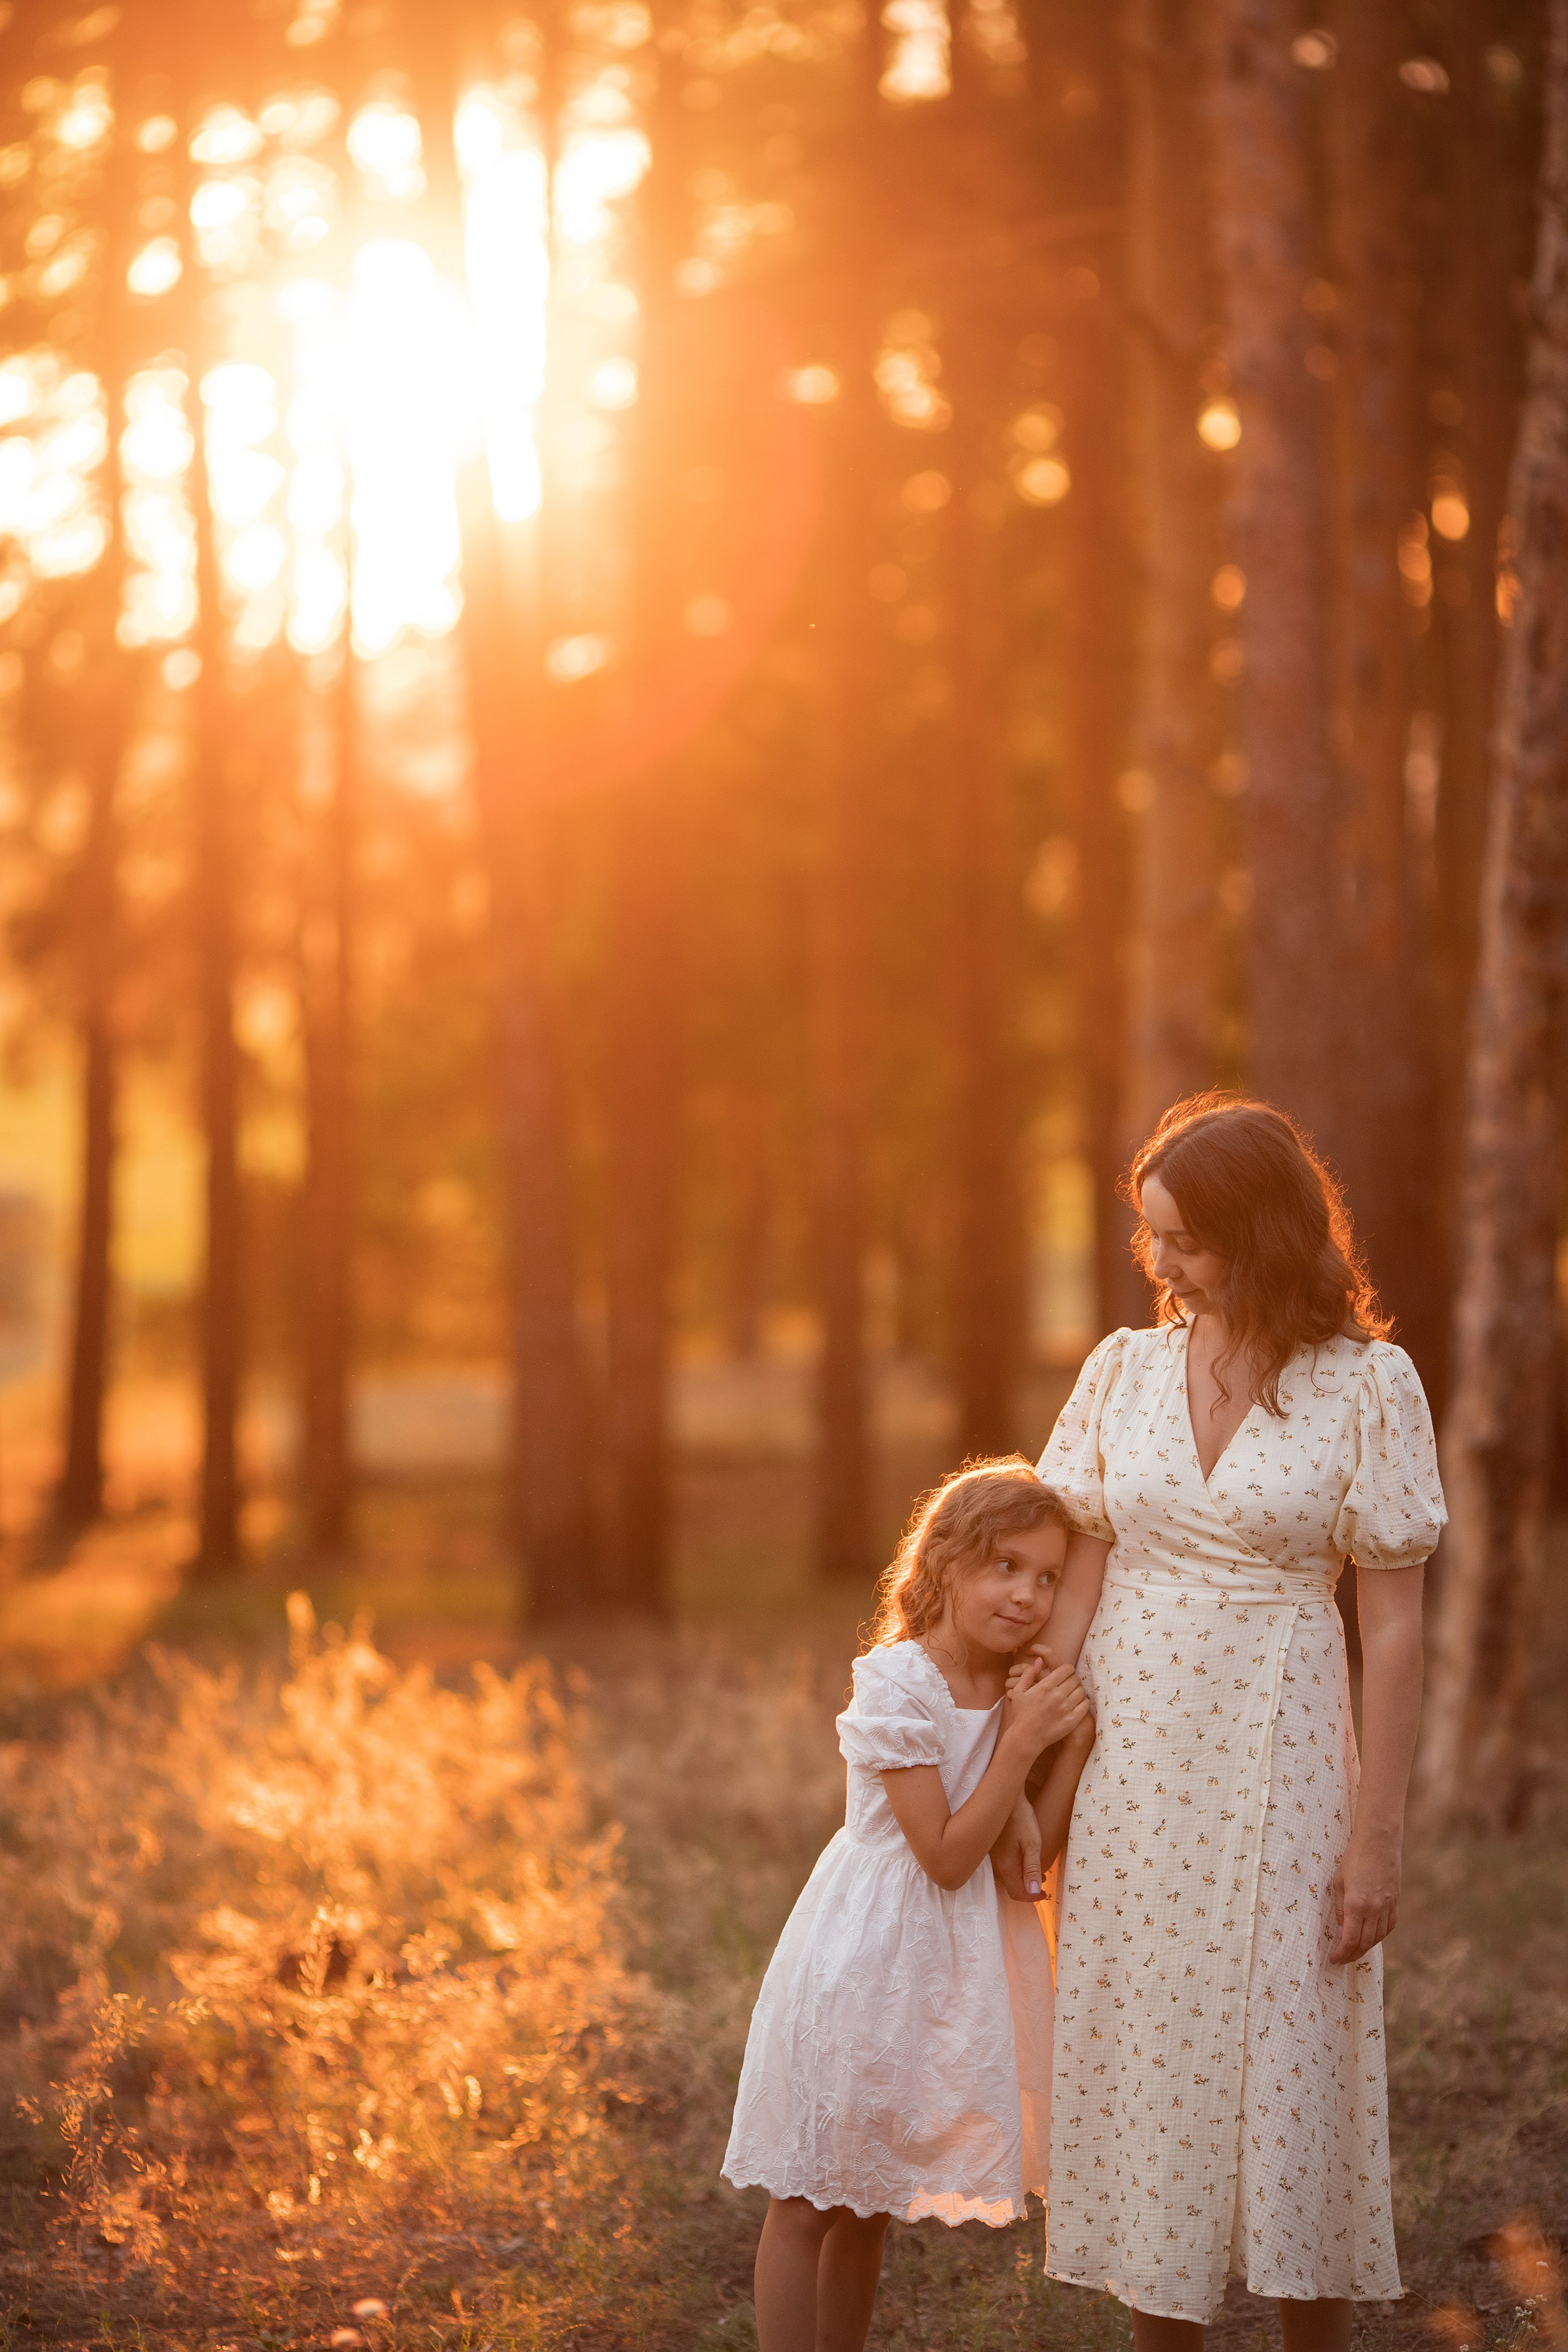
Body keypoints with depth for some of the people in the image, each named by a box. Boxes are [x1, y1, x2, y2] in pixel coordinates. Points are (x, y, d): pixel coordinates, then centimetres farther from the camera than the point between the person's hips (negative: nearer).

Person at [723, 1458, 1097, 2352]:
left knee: (871, 2202, 18)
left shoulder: (1025, 1691, 2)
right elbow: (947, 1855, -21)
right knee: (808, 2202, 1)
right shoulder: (897, 1684, -19)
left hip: (948, 1967, 7)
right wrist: (1021, 1744, -22)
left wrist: (1076, 1743, -13)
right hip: (867, 1960, -7)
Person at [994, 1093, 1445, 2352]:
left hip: (1275, 1764, -3)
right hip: (1130, 1766, 3)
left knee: (1291, 2071, 2)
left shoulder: (1367, 1386, -6)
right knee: (1142, 2067, 8)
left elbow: (1393, 1624, -6)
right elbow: (1075, 1584, 5)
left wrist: (1378, 1834, -8)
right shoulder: (1122, 1371, 3)